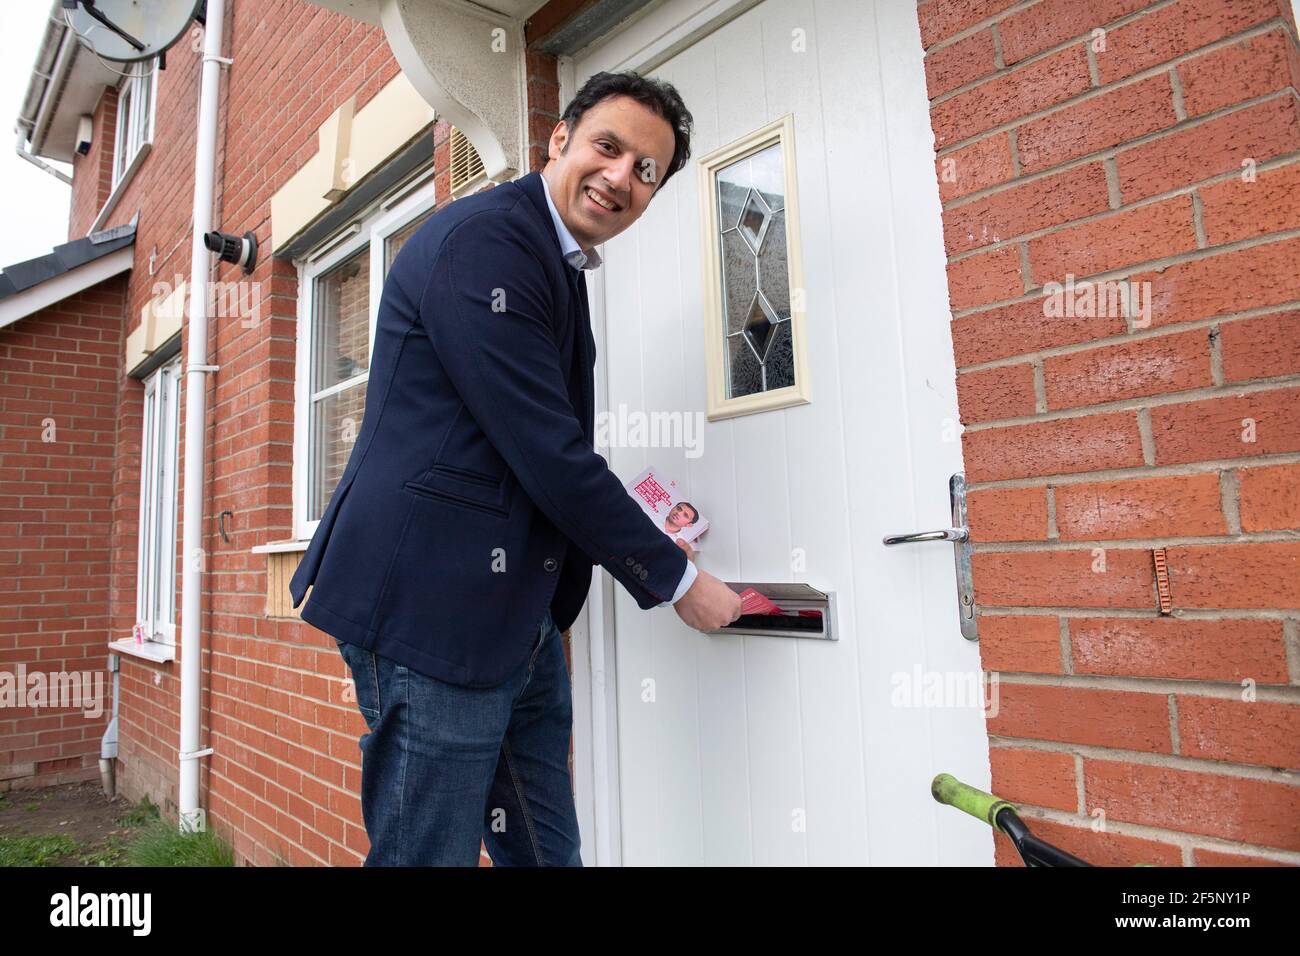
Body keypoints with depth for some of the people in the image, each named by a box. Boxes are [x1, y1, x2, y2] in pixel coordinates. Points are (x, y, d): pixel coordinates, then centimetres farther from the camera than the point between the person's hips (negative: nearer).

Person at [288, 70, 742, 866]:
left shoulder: (560, 264, 18)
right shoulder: (482, 238, -13)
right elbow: (548, 454, -19)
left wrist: (637, 539, 11)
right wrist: (676, 578, -8)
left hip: (518, 615, 10)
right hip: (432, 604, -10)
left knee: (545, 848, 17)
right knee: (429, 852, 4)